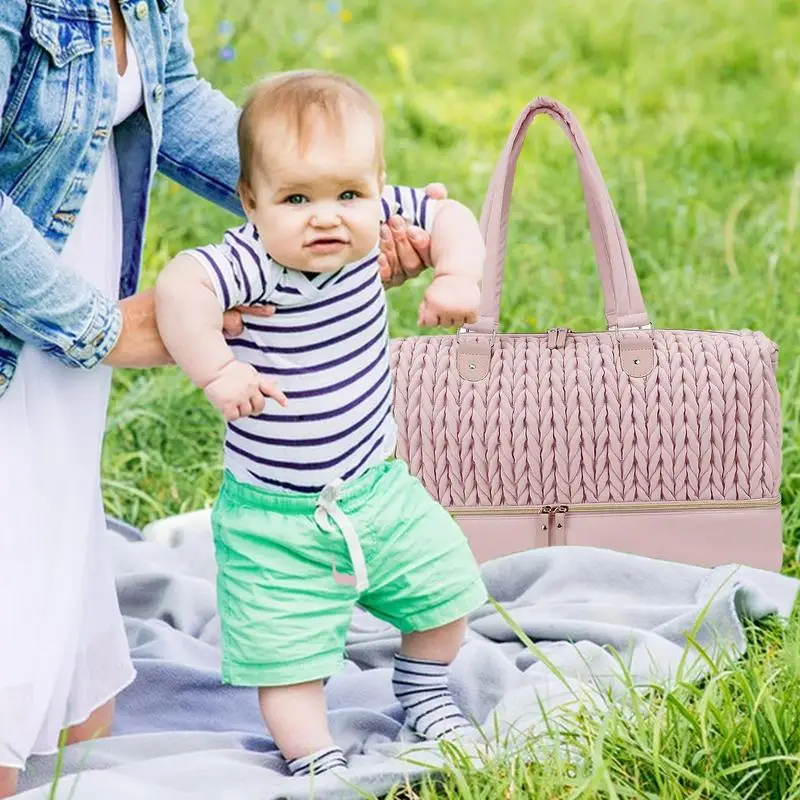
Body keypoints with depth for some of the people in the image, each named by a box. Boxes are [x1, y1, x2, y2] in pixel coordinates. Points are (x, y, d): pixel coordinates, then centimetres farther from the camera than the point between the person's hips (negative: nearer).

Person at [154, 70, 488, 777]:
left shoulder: (373, 224, -11)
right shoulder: (253, 261, -30)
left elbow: (446, 214, 5)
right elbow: (180, 287, -48)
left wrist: (458, 276, -11)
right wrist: (217, 371, -45)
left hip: (378, 485, 6)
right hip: (277, 518, -6)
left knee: (446, 584, 18)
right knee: (285, 652, 0)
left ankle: (423, 689, 46)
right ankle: (315, 760, 20)